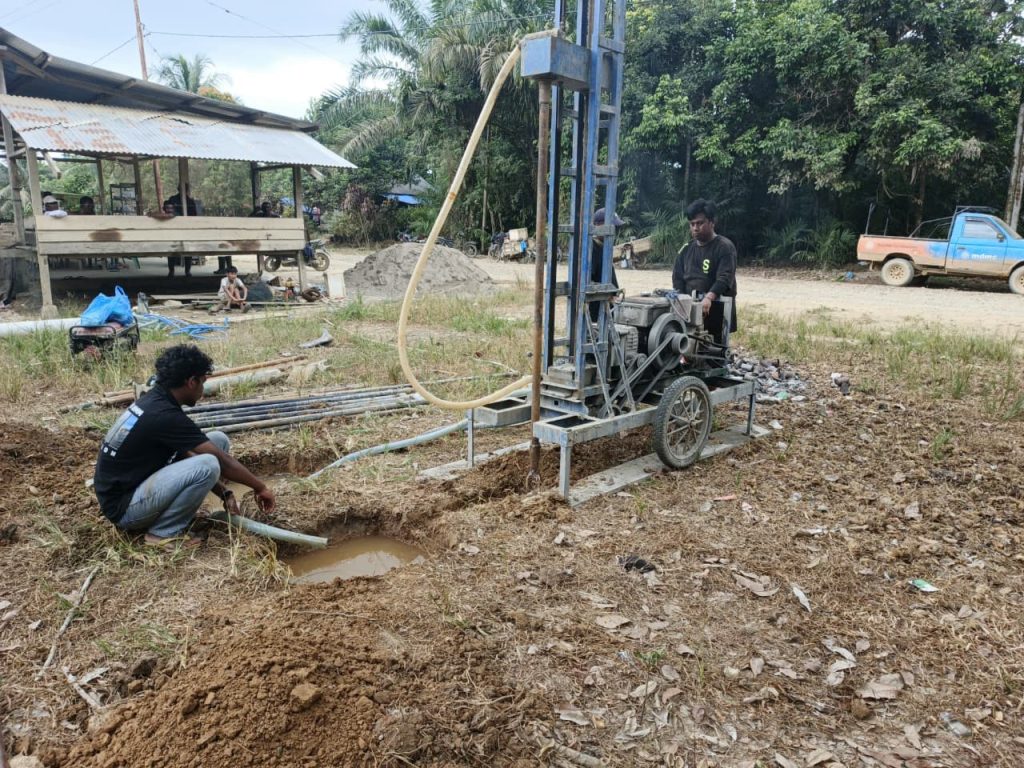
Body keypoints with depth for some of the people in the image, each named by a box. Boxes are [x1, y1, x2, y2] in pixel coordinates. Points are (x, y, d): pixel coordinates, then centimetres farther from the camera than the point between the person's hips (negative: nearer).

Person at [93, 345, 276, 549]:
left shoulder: (155, 401, 4)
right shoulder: (165, 416, -24)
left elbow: (185, 455, 11)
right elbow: (222, 462, -20)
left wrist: (223, 492, 6)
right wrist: (261, 487, -8)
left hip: (133, 484, 9)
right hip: (123, 507, -9)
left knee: (219, 440, 2)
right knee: (208, 465, -29)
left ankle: (177, 513, 7)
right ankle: (162, 533, -9)